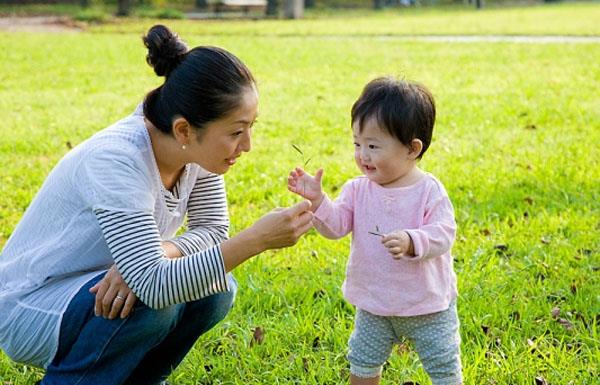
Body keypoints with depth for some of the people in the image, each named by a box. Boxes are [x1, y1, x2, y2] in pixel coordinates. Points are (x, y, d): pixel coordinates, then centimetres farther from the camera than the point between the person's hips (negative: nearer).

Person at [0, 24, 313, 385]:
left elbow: (213, 230, -7)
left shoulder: (198, 147, -11)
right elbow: (154, 285, -38)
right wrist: (257, 239, -43)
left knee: (216, 289, -12)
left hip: (99, 287, 7)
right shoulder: (116, 160, -32)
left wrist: (160, 251, -28)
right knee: (156, 299, -30)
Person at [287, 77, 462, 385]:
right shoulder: (358, 189, -5)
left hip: (427, 305, -3)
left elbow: (443, 233, -23)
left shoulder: (429, 191, -16)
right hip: (373, 306, 4)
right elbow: (335, 225, -12)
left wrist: (411, 241, -40)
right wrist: (316, 199, -28)